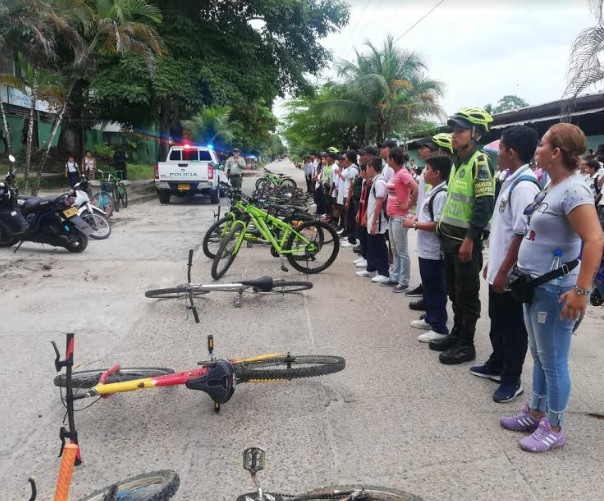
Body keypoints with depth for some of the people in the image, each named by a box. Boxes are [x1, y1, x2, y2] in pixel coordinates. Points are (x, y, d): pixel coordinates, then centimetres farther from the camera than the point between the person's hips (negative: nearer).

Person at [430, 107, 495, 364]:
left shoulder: (480, 162, -14)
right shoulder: (458, 162, 14)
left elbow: (485, 206, -20)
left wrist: (470, 240, -21)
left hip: (466, 241, -9)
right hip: (450, 238, 9)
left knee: (467, 295, 1)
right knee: (454, 292, 17)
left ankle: (466, 344, 11)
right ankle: (456, 335, 29)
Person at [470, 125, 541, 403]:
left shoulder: (524, 186, -20)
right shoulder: (510, 182, 10)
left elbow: (522, 235, -24)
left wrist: (503, 271, -21)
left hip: (512, 274, -9)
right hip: (499, 269, 9)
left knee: (513, 328, 5)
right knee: (497, 322, 21)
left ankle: (511, 380, 19)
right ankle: (496, 365, 38)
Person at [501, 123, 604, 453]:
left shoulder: (573, 190, -19)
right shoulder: (551, 188, 10)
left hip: (555, 289, -10)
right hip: (535, 285, 10)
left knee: (553, 361, 3)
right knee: (538, 355, 19)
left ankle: (554, 428, 17)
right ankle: (535, 412, 33)